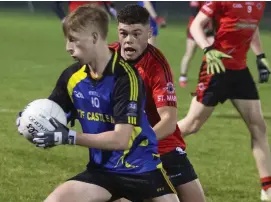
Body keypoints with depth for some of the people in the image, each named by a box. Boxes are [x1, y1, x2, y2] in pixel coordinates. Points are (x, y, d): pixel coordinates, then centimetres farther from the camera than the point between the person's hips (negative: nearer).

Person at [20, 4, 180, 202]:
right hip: (102, 170, 5)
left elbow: (121, 139, -25)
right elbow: (50, 115, 10)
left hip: (141, 168, -4)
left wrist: (70, 137, -29)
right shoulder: (72, 76, -3)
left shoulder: (125, 76, -21)